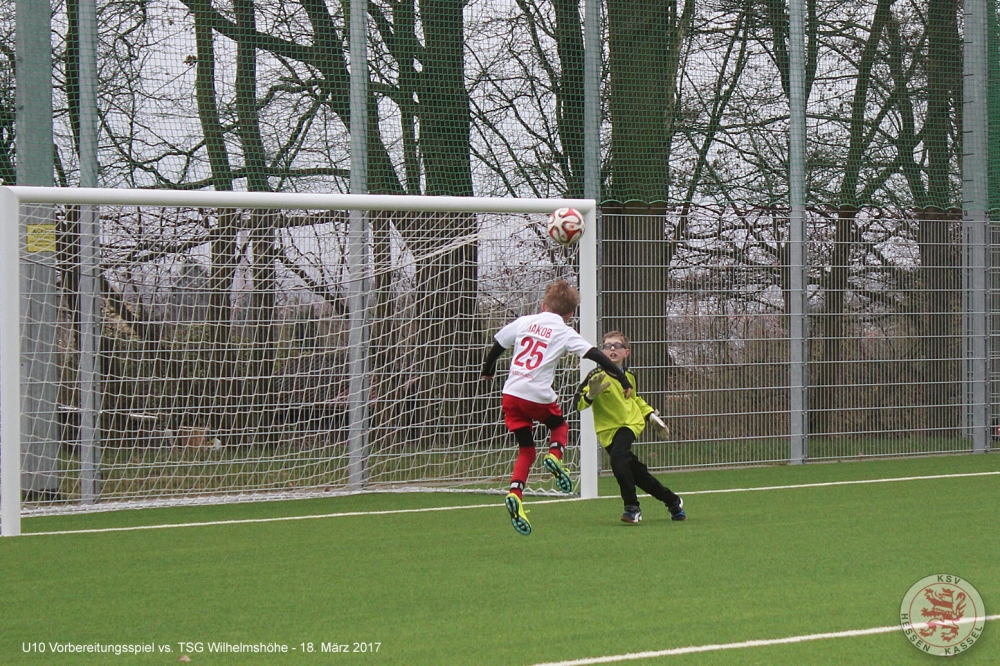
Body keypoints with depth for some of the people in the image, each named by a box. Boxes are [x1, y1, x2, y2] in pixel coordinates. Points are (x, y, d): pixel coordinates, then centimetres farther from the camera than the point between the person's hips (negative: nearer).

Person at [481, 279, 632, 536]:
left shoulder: (524, 322, 10)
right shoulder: (564, 333, 2)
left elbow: (497, 344, 17)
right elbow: (596, 356, -3)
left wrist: (488, 371, 35)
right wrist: (622, 379, 1)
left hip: (511, 394, 3)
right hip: (539, 396, -3)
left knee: (526, 450, 12)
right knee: (559, 426, 27)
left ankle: (515, 493, -8)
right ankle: (555, 455, -4)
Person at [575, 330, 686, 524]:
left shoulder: (629, 377, 2)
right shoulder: (597, 376, -13)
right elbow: (579, 403, -21)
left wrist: (651, 415, 19)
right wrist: (591, 395, -39)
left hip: (631, 423, 0)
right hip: (608, 430, 0)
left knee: (618, 456, -29)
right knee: (637, 472, 4)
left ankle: (632, 507, -20)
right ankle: (673, 501, 24)